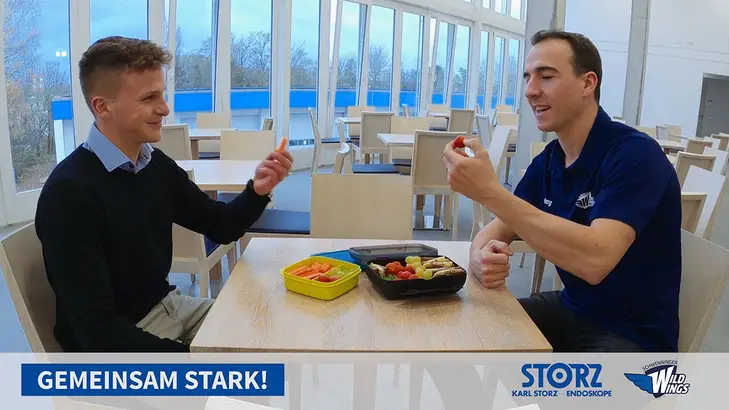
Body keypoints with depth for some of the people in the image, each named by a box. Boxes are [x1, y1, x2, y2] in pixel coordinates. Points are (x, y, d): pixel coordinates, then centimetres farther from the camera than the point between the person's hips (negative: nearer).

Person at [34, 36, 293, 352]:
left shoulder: (156, 164, -2)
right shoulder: (69, 192, -24)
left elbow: (221, 226, 9)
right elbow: (97, 330, -25)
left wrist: (257, 191, -11)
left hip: (167, 306, 7)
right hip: (112, 341, -7)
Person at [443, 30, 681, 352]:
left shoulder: (635, 155, -21)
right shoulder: (548, 160, 2)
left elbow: (594, 259, -35)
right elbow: (496, 232, 5)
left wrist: (490, 192, -37)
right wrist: (481, 257, -21)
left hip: (633, 334, -7)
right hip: (571, 311, 7)